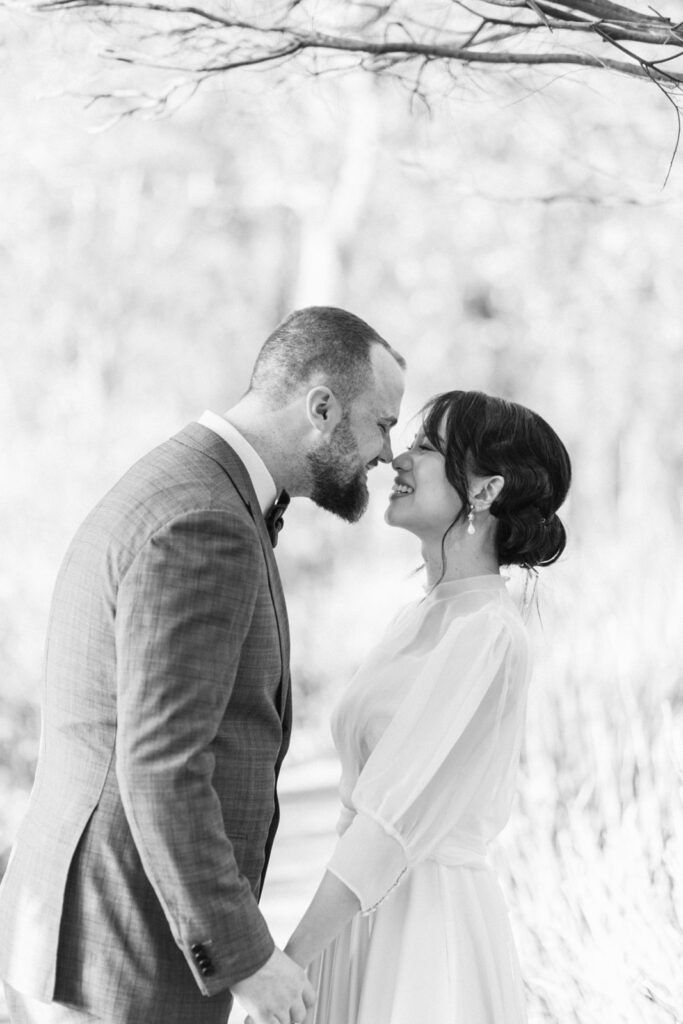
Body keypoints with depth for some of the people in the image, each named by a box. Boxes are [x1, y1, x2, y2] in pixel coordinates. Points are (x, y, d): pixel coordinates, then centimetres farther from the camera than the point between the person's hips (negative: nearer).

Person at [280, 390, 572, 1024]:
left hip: (429, 927, -8)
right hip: (370, 917, 8)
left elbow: (396, 818, -20)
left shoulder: (487, 633, -17)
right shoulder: (423, 619, 11)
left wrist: (283, 971, -20)